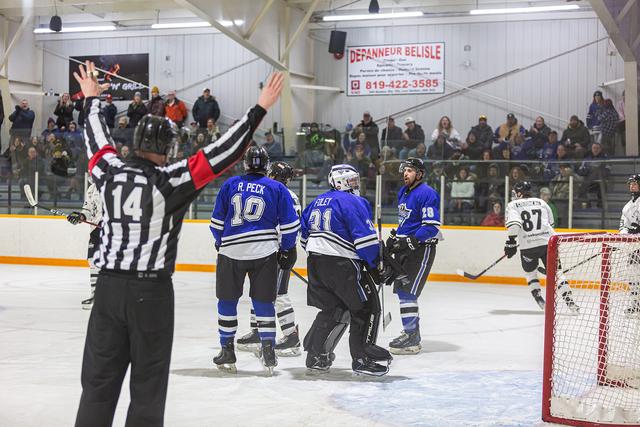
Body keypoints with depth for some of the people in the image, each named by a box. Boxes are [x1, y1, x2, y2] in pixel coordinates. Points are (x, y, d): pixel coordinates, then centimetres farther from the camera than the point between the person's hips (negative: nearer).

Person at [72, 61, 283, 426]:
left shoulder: (110, 171, 1)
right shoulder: (172, 181, -11)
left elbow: (97, 138, 20)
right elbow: (222, 153, -13)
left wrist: (92, 98, 38)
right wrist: (260, 109, -9)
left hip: (109, 285, 4)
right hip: (152, 290, -4)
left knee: (100, 377, 9)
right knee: (148, 380, 7)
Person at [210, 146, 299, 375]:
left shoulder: (230, 184, 5)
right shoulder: (277, 188, 2)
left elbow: (217, 220, 9)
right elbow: (289, 224, 1)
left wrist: (221, 243, 23)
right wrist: (287, 249, 13)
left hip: (231, 251, 1)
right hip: (264, 252, 0)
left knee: (227, 300, 12)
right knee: (263, 302, 7)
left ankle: (227, 351, 17)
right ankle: (268, 352, 3)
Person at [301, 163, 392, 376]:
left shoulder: (318, 201, 17)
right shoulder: (353, 202, -8)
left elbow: (304, 232, 23)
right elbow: (365, 238, -15)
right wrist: (375, 265, -7)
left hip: (315, 262, 8)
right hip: (341, 263, -8)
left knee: (333, 308, 21)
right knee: (366, 307, 1)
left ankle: (315, 354, 22)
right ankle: (361, 358, -2)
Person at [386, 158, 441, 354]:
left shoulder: (427, 194, -16)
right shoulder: (403, 192, 14)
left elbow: (432, 226, -21)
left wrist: (409, 241, -26)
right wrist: (395, 238, 16)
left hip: (421, 248, -10)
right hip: (405, 247, 10)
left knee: (407, 290, -14)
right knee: (401, 289, 13)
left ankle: (412, 339, -11)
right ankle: (412, 332, 26)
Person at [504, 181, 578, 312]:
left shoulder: (513, 205, 6)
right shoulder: (541, 202, 18)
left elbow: (514, 224, -12)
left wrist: (511, 242, -11)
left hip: (528, 247, -2)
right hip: (548, 242, 3)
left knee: (530, 272, 21)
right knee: (555, 273, 7)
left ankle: (540, 300, 13)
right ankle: (569, 302, -3)